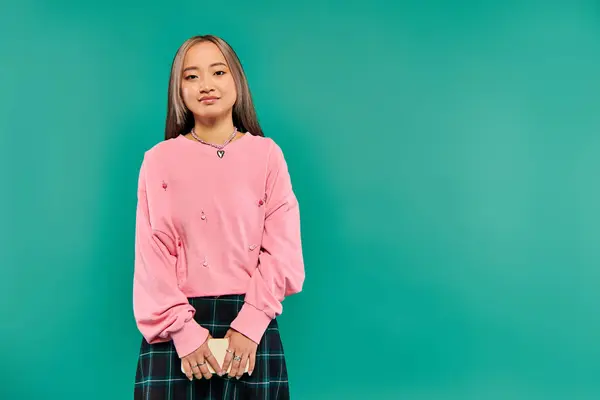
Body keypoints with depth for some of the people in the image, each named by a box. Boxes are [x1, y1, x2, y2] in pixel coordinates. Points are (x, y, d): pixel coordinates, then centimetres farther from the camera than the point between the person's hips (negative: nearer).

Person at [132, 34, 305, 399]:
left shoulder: (267, 155, 1)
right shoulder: (159, 160, 2)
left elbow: (282, 250, -2)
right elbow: (152, 256, -2)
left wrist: (250, 324, -13)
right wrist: (184, 330, -12)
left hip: (251, 322, 0)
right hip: (177, 325, 0)